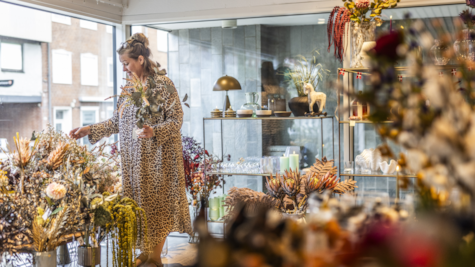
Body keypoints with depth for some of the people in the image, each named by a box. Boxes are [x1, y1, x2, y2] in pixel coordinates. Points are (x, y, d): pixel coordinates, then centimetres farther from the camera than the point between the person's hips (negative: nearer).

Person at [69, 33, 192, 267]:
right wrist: (89, 130, 7)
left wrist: (154, 131, -27)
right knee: (139, 199, 9)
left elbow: (176, 120, -11)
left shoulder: (163, 83, -10)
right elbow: (117, 122, 14)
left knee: (158, 200, 1)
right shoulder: (128, 87, 10)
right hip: (134, 158, 6)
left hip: (158, 156, -6)